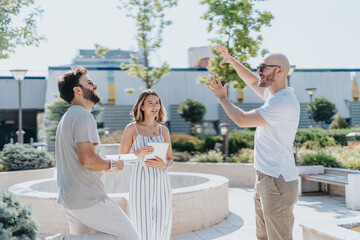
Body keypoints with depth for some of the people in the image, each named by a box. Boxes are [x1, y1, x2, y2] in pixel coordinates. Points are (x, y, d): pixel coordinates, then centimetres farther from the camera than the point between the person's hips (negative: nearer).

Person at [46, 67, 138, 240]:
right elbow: (87, 159, -25)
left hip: (70, 198, 10)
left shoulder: (67, 118, 17)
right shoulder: (83, 116, -14)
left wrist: (103, 165, 17)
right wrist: (112, 165, -8)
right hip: (89, 199, -10)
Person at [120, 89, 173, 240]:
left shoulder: (163, 130, 11)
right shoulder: (132, 129, 1)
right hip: (140, 185, -3)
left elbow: (170, 160, 15)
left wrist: (164, 165, -8)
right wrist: (139, 153, -16)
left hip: (161, 185, 4)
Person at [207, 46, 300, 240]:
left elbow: (242, 120, -20)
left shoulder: (284, 102, -19)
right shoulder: (274, 94, 12)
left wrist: (222, 97, -4)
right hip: (264, 179, 10)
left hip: (278, 182, -10)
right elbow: (252, 82, 30)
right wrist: (231, 60, 20)